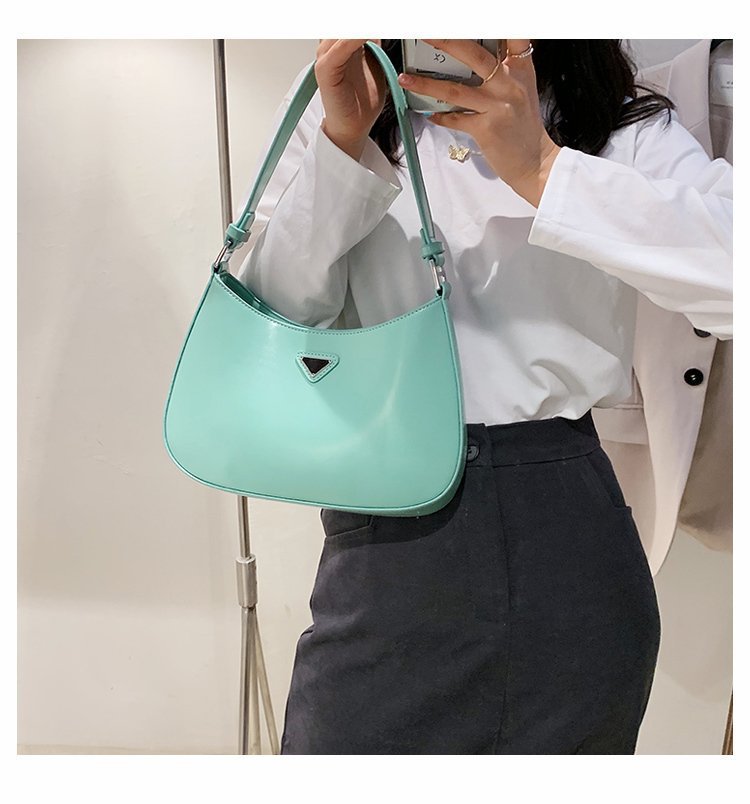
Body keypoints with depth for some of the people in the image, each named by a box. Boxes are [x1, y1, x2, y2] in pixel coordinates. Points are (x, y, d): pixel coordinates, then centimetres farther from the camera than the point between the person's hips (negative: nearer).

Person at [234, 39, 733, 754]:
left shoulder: (628, 129, 5)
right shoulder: (332, 111, 9)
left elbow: (729, 266, -13)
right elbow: (276, 323, 0)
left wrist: (540, 167, -21)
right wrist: (343, 141, -11)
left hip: (566, 541, 0)